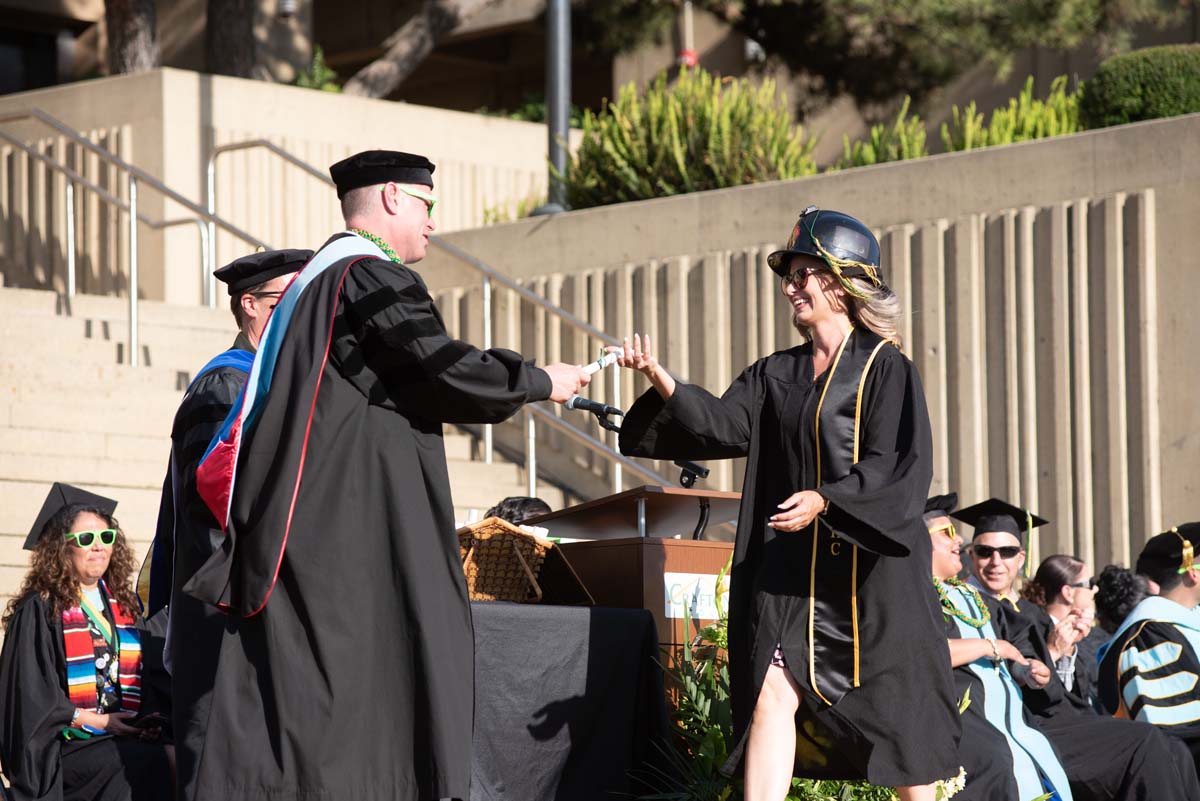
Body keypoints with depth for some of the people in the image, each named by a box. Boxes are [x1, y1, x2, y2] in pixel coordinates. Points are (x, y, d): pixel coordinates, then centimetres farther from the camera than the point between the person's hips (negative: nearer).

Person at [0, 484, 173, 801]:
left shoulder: (124, 605, 18)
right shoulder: (39, 611, 0)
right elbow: (31, 693, -5)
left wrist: (147, 720, -1)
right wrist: (96, 721, -12)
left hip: (122, 735, 5)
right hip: (64, 744, -5)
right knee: (151, 763, -31)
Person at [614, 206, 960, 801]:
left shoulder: (884, 368, -3)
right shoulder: (778, 374, 13)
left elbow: (899, 464, -11)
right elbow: (723, 424, -2)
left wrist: (826, 499, -24)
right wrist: (659, 378, -16)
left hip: (871, 567, -4)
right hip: (792, 566, 4)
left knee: (896, 707, 3)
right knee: (774, 691, -8)